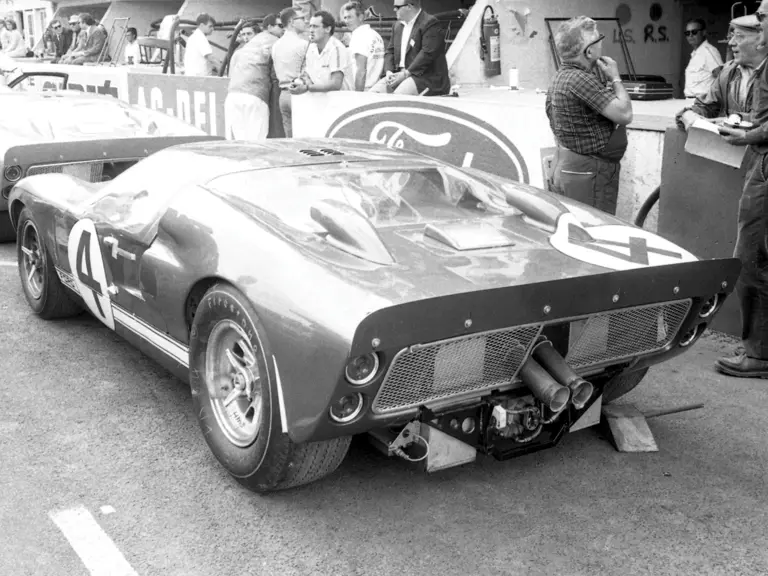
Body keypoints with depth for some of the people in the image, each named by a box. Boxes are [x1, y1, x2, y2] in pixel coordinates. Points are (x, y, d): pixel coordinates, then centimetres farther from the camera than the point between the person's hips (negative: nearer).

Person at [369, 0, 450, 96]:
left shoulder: (430, 23, -9)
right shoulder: (397, 25, 18)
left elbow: (427, 54, -19)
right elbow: (390, 51, 16)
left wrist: (406, 73, -21)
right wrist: (388, 71, -4)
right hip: (399, 74, 8)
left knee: (398, 95, -33)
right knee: (374, 92, -11)